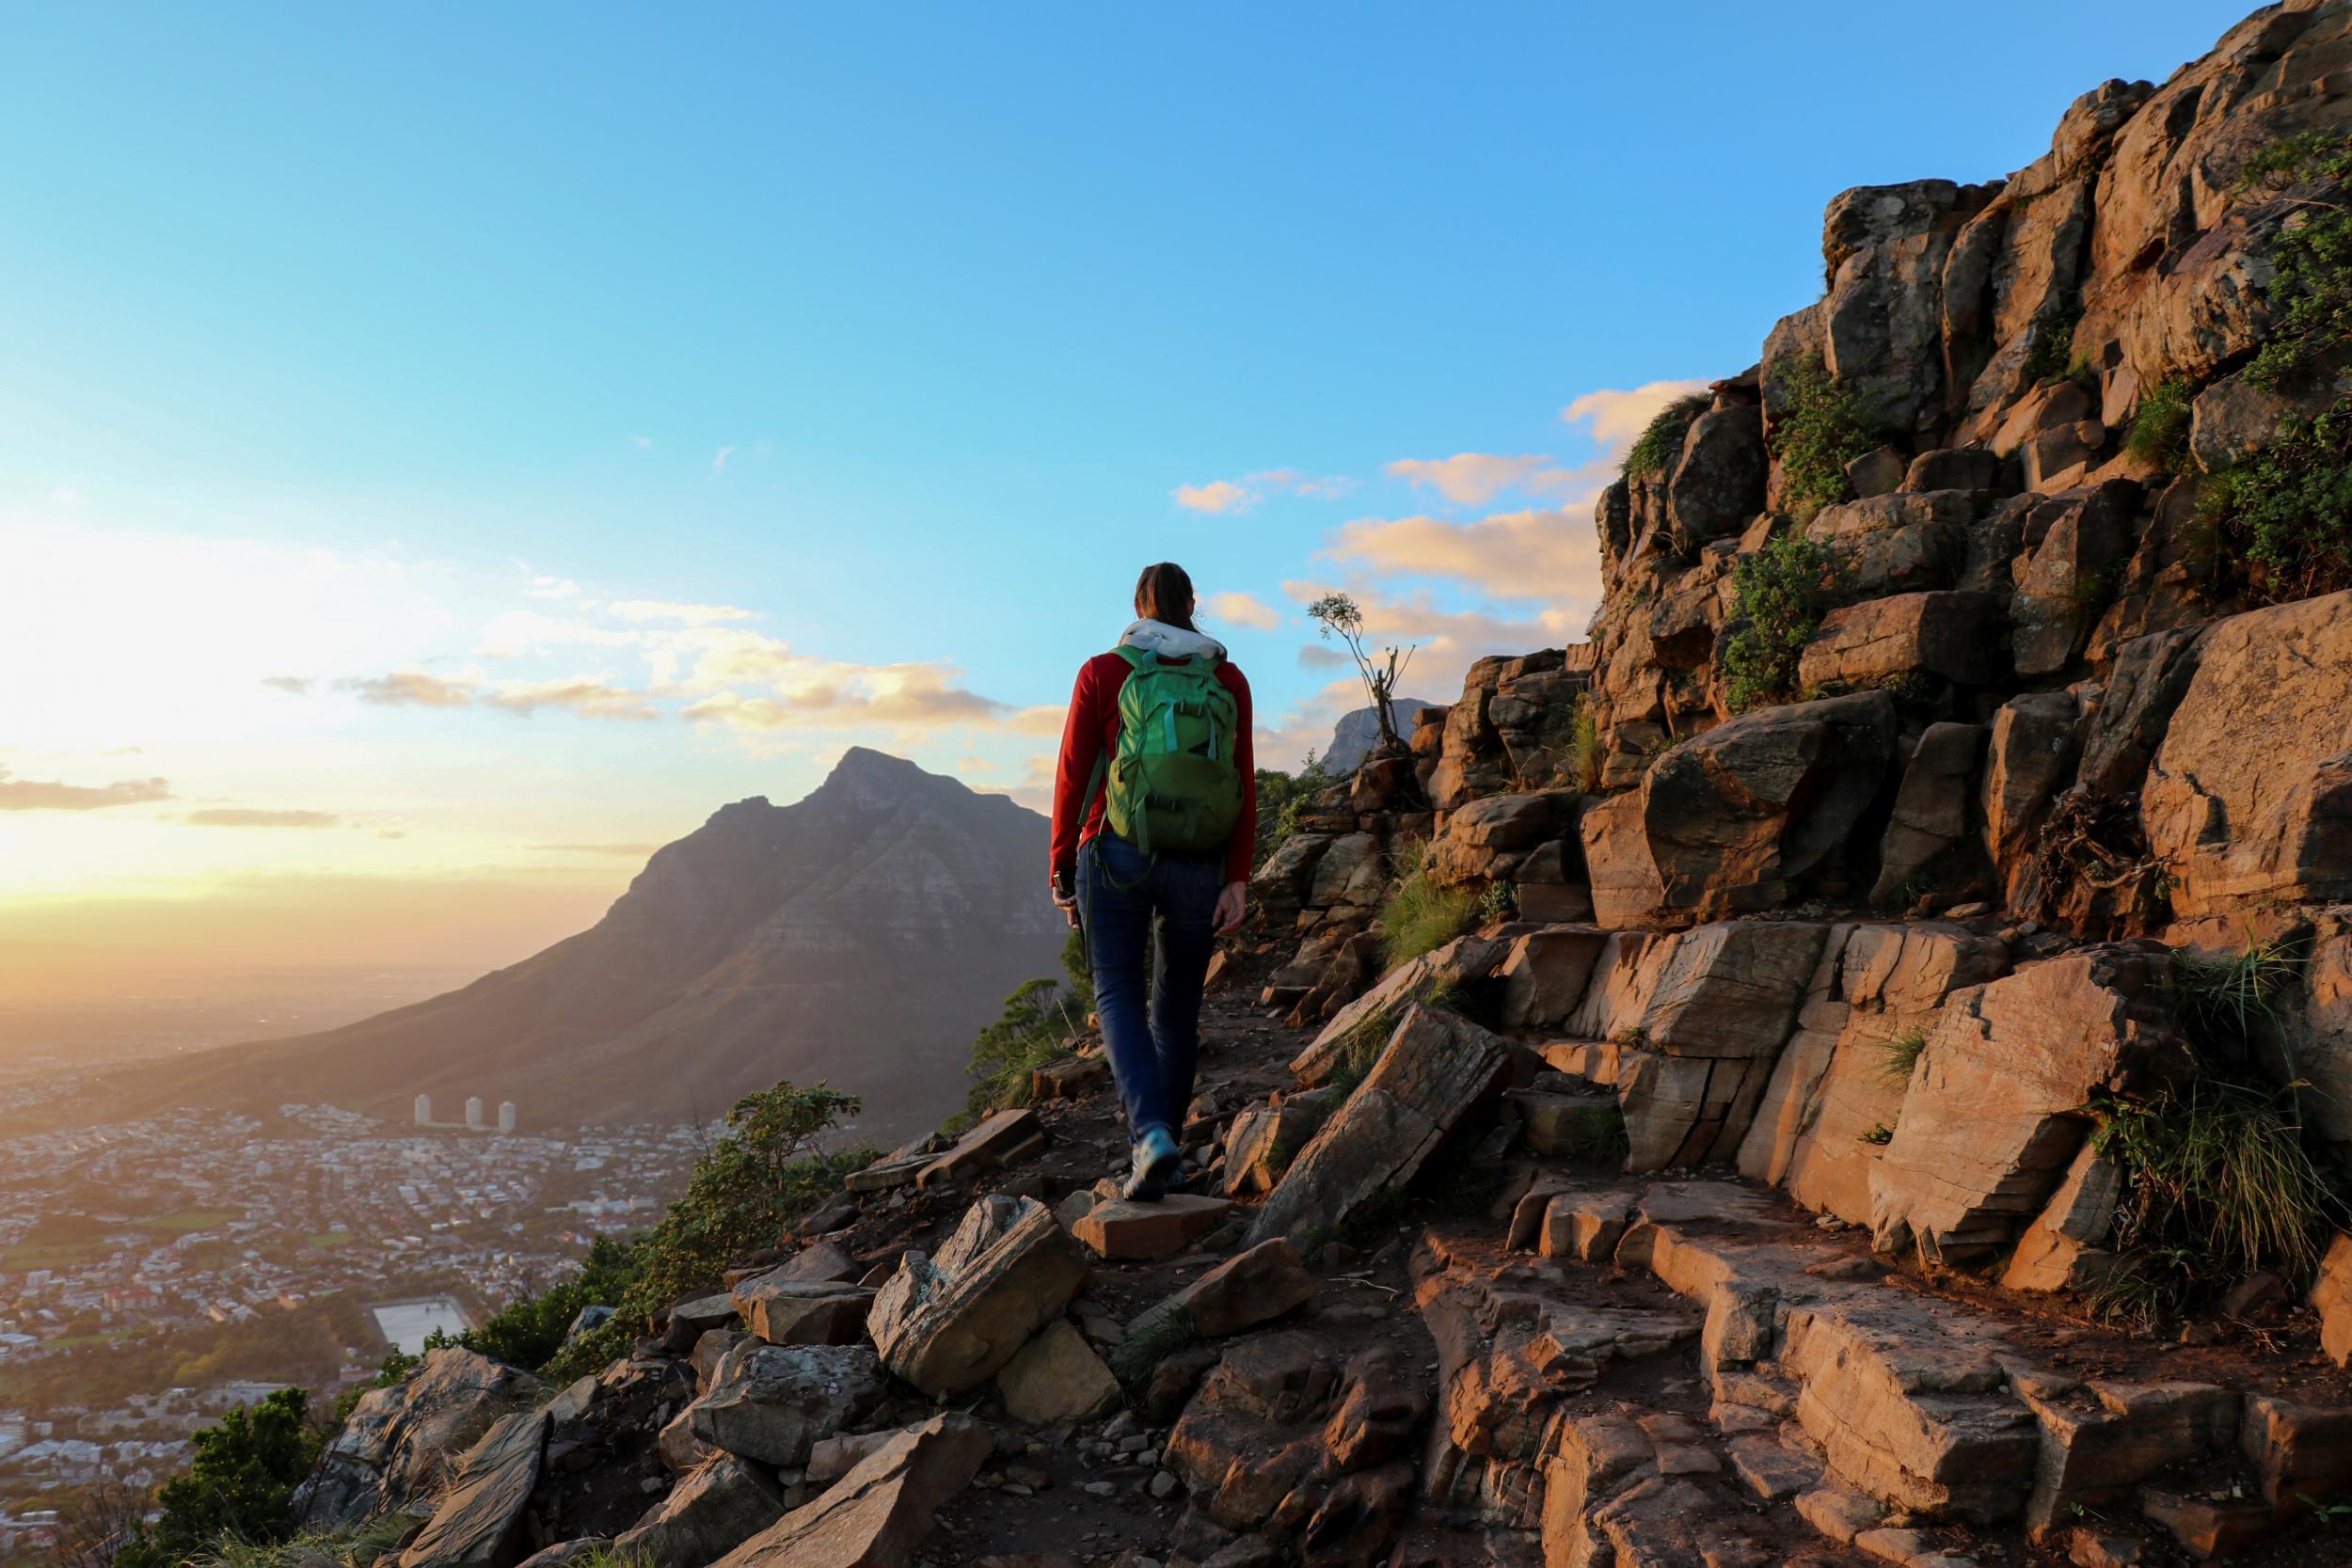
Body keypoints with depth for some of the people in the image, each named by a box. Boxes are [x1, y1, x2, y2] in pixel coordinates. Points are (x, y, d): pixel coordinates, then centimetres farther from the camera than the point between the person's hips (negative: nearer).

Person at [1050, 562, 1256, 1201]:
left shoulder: (1102, 674, -1)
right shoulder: (1228, 681, 4)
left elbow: (1073, 777, -1)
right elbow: (1245, 788, 0)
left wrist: (1062, 868, 7)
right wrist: (1238, 880, 1)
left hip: (1118, 858, -2)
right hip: (1199, 868, 2)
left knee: (1118, 997, 3)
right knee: (1178, 1010, 14)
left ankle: (1152, 1135, -18)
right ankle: (1161, 1148, 21)